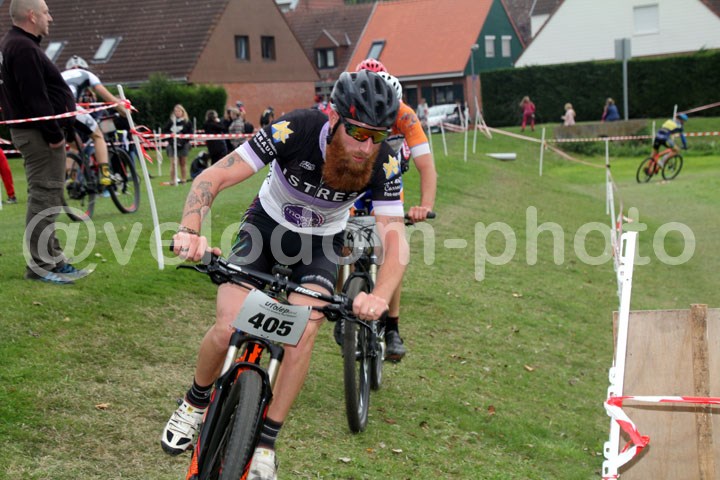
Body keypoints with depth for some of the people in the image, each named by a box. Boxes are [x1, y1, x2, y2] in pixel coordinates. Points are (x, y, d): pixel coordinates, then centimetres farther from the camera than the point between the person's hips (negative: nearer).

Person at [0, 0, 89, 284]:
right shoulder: (24, 48, -17)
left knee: (45, 197, 14)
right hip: (40, 133, -11)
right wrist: (54, 135, -20)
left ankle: (53, 259, 21)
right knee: (44, 197, -8)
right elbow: (35, 99, -23)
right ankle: (39, 266, -5)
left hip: (30, 131, 11)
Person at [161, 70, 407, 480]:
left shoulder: (384, 163, -27)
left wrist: (381, 295, -49)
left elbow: (395, 238, -29)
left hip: (321, 241, 1)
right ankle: (196, 402, 17)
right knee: (228, 328, -16)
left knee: (303, 334, -22)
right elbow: (214, 177, -30)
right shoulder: (295, 130, -32)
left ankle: (265, 445, -5)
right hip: (267, 224, -1)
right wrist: (190, 230, -48)